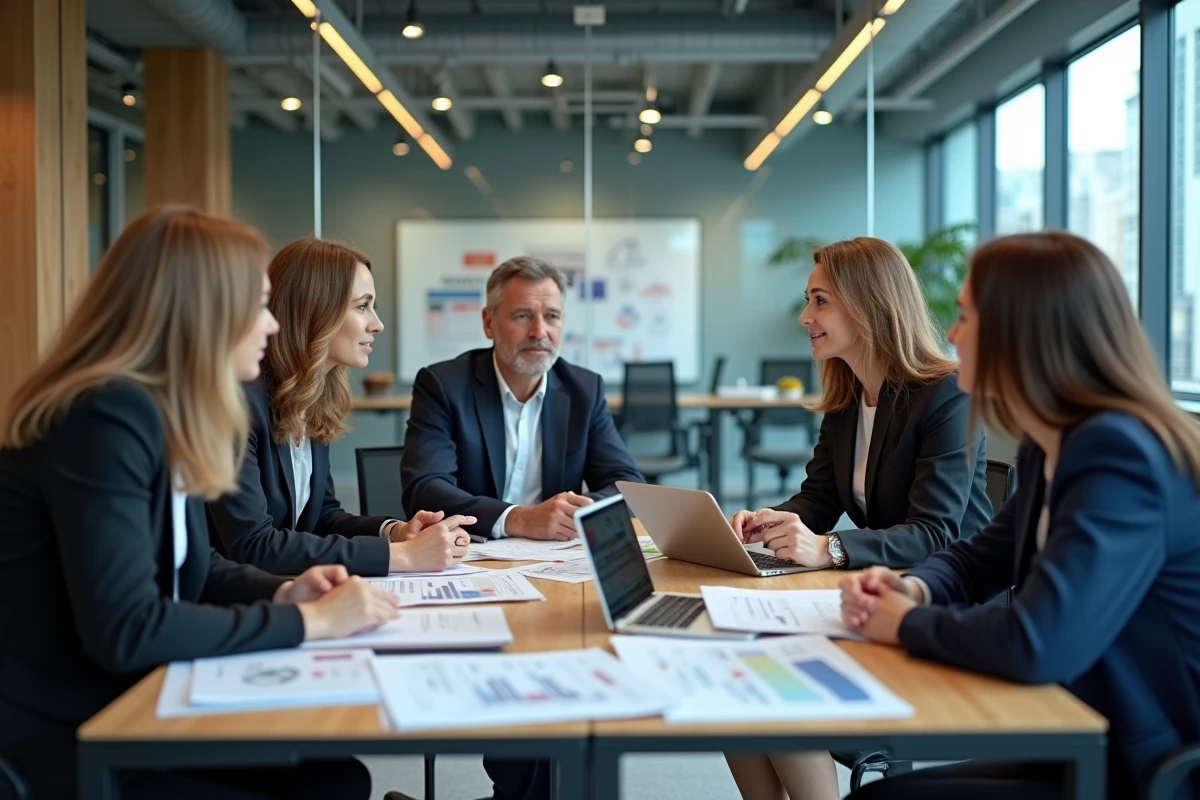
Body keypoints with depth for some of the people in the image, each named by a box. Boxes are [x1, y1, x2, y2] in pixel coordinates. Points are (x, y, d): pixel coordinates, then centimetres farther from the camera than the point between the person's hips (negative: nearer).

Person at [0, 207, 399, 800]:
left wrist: (283, 594, -2)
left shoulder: (162, 414, 6)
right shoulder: (106, 417, -23)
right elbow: (124, 631, -29)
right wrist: (308, 621, -21)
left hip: (123, 711, 9)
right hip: (55, 743, -9)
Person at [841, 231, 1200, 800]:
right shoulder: (1048, 450, 6)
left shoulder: (1119, 455, -24)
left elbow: (1034, 645, -33)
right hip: (1089, 751, 9)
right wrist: (913, 589, -2)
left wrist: (908, 623, -15)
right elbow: (980, 557, 20)